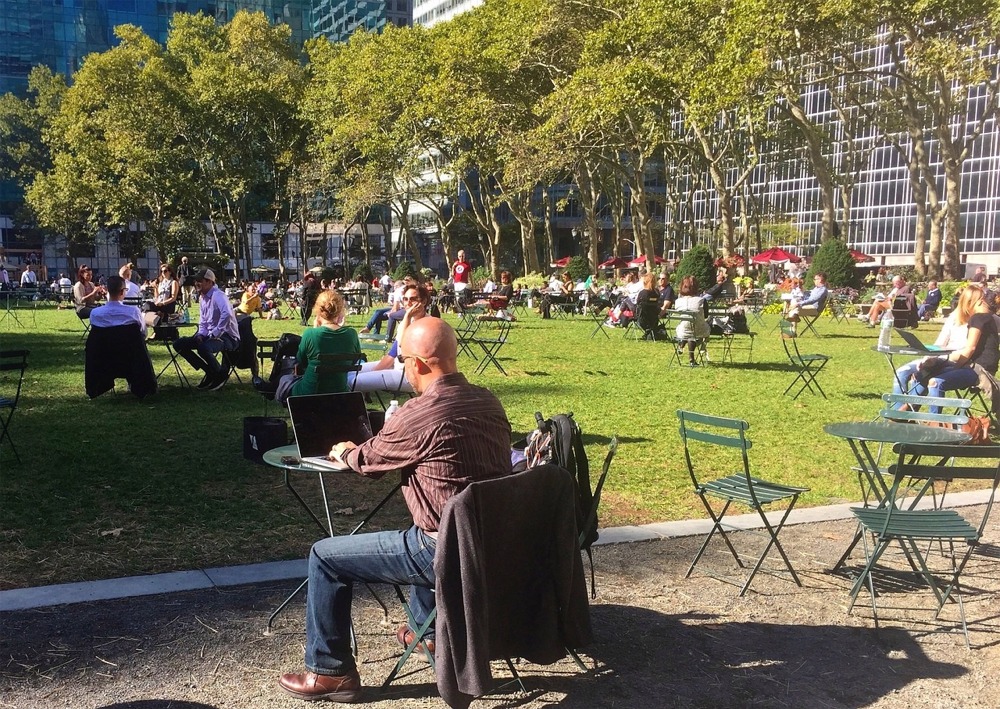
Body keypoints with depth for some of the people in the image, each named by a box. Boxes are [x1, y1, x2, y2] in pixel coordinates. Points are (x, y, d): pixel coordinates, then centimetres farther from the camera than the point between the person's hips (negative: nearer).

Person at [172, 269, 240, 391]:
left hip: (227, 336, -9)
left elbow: (227, 314, -36)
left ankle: (221, 375, -7)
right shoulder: (202, 298, 10)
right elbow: (203, 322, 17)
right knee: (179, 344, 1)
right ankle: (210, 372, 5)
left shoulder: (218, 296, -17)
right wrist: (200, 335, -4)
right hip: (209, 335, 9)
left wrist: (214, 334, -30)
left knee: (203, 348, -37)